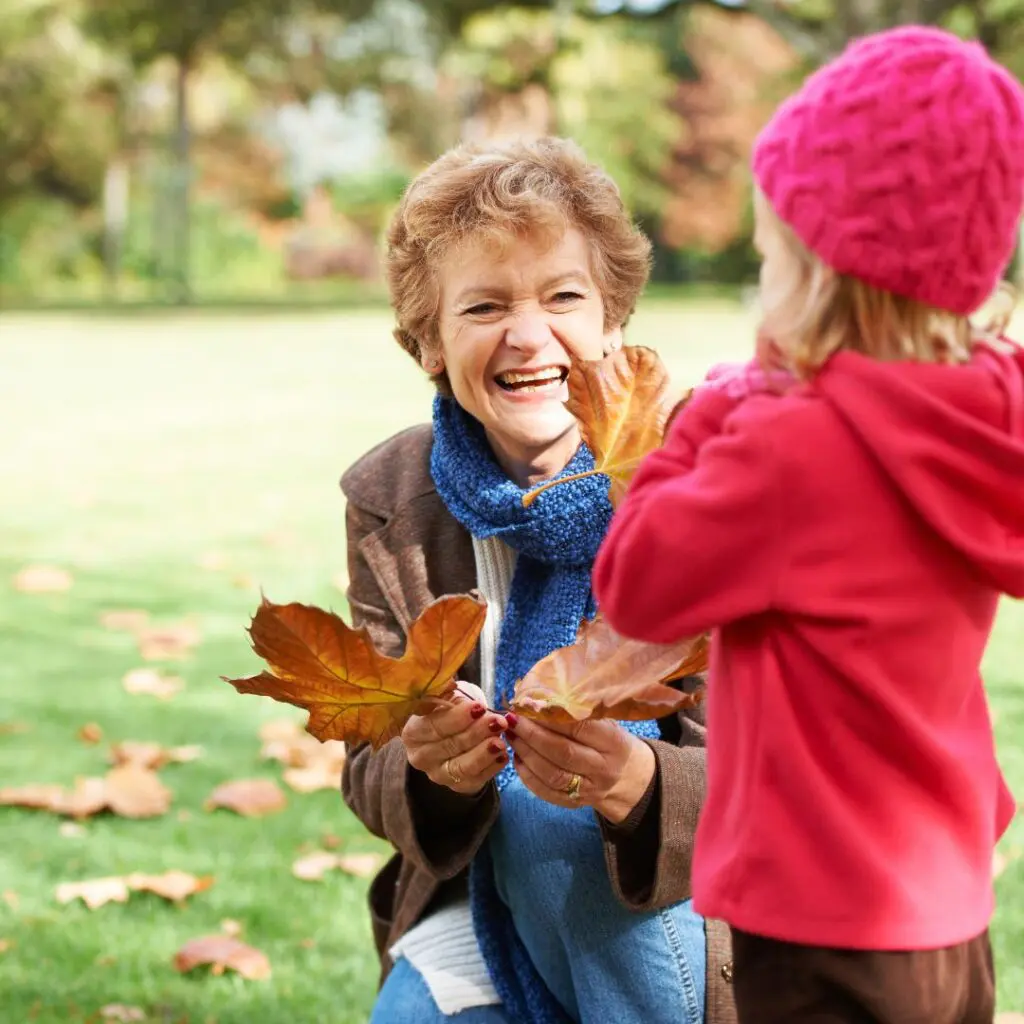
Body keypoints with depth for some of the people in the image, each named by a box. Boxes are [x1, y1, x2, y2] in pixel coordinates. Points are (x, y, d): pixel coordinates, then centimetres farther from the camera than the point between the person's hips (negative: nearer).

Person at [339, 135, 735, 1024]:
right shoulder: (391, 502, -3)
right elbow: (370, 774, -3)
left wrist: (634, 782, -40)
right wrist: (433, 768, -29)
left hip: (677, 913, -2)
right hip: (473, 909, 2)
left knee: (545, 817, -31)